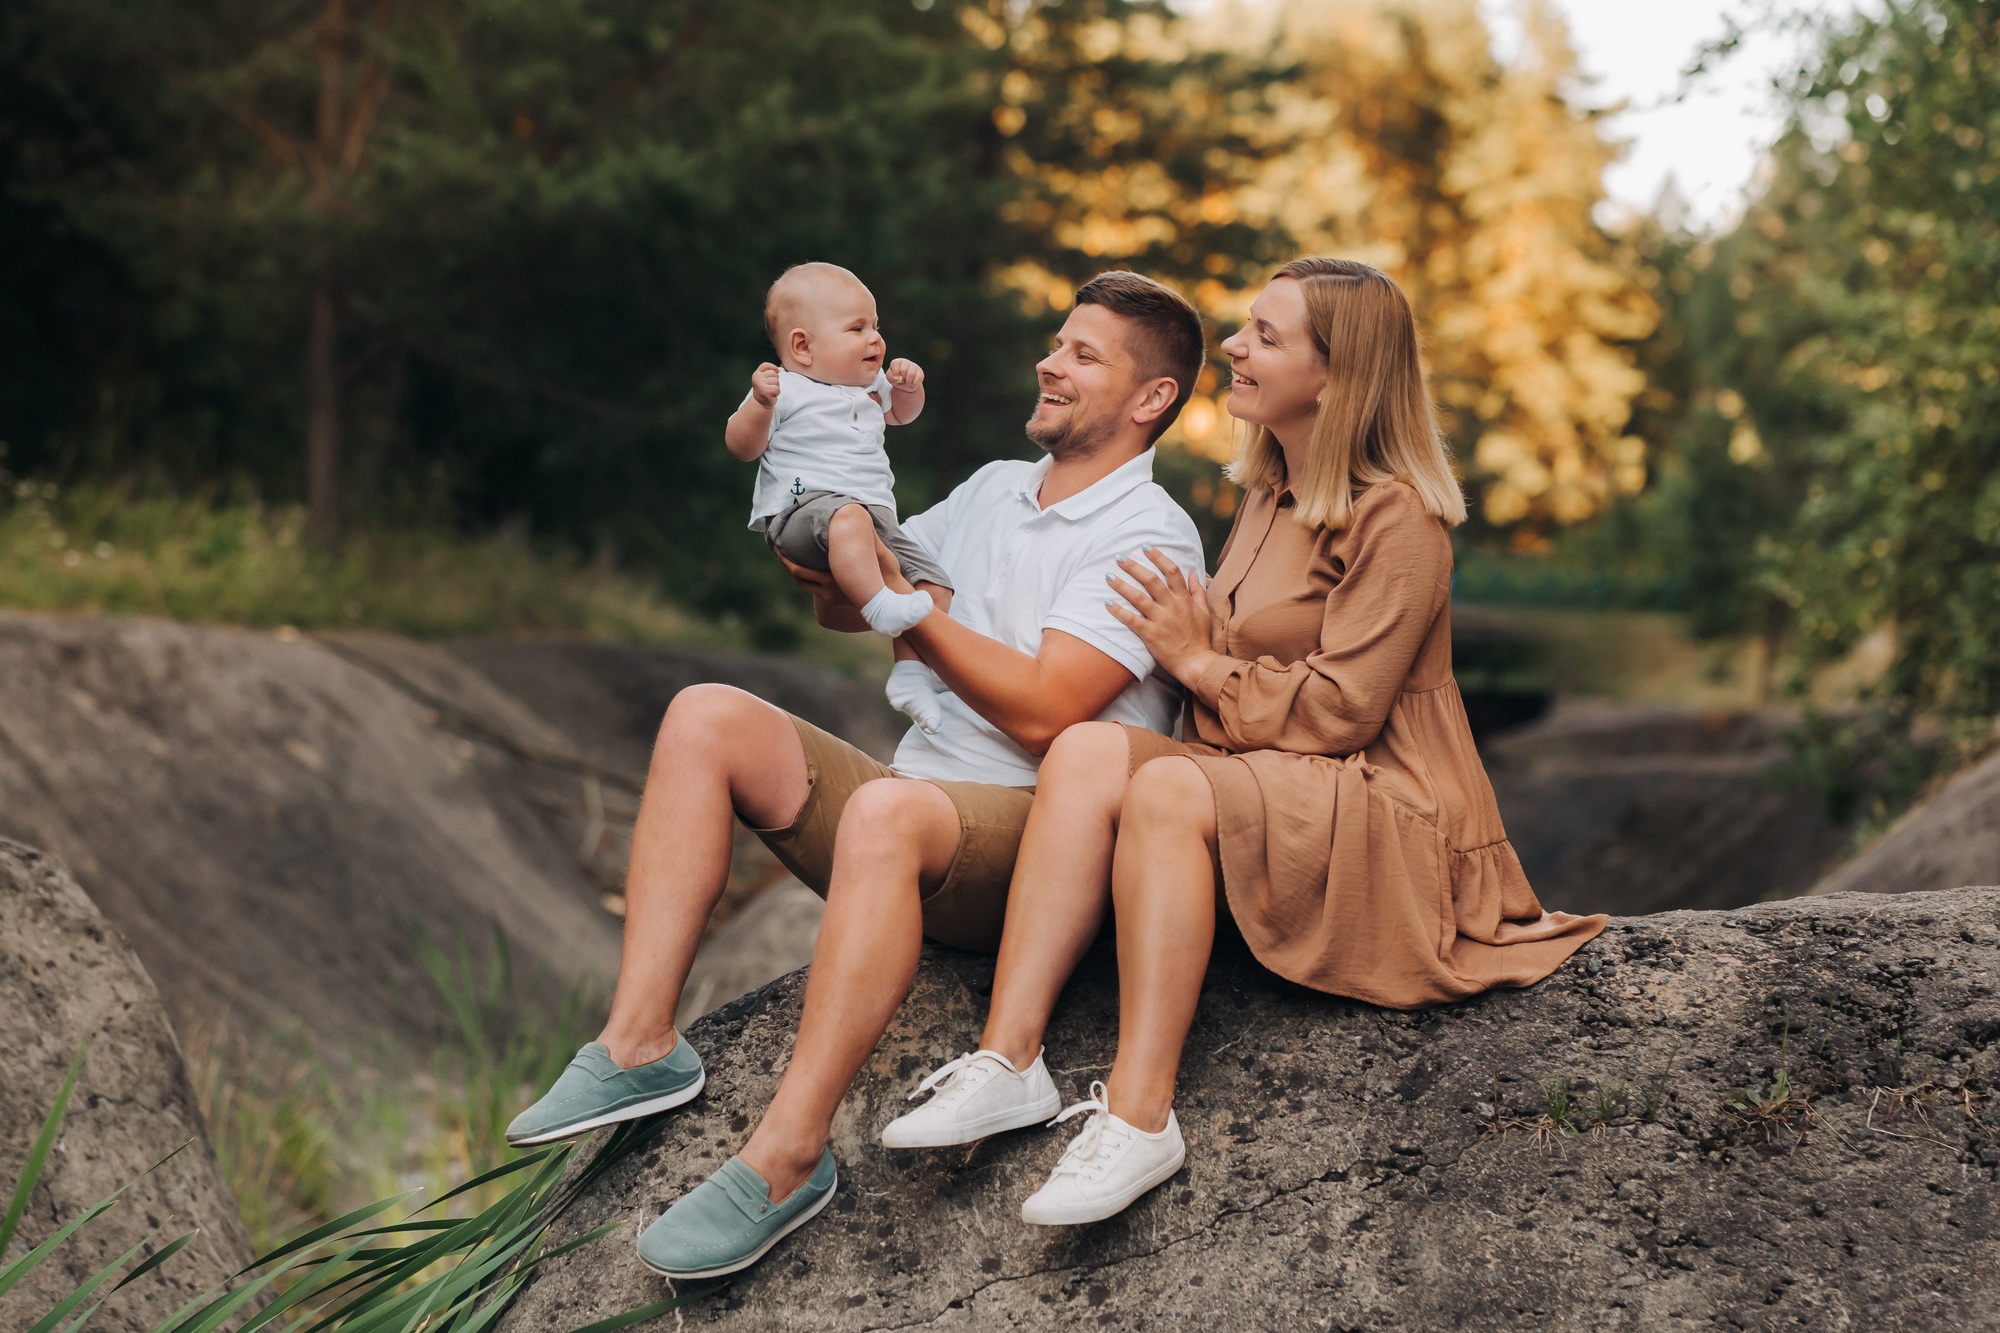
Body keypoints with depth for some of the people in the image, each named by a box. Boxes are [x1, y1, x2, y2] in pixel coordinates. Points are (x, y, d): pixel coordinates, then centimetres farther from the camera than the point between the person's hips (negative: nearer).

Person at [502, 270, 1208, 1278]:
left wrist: (904, 599, -15)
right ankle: (640, 1045, -16)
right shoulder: (993, 489, 20)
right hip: (917, 804, 8)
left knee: (885, 809, -39)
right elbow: (843, 609, 24)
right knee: (707, 717, -8)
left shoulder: (1147, 536, -5)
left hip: (1036, 831, -8)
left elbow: (1040, 712, -17)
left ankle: (785, 1158, -39)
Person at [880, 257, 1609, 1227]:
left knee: (1168, 788, -34)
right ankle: (1006, 1061, -31)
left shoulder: (1396, 519, -10)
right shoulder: (1269, 496, 18)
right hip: (1264, 796, 8)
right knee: (1088, 749, -20)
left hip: (1388, 825, -8)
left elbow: (1339, 711, -15)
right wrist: (1190, 635, 2)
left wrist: (1199, 660, -7)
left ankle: (1140, 1115, -36)